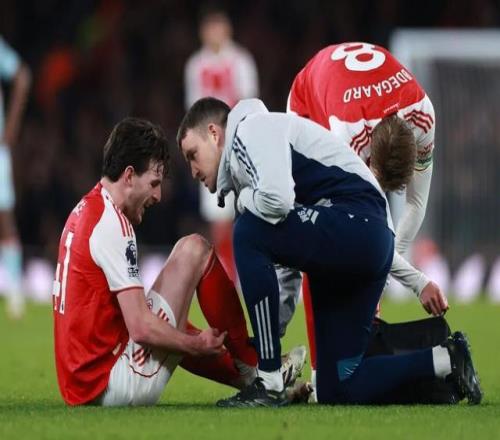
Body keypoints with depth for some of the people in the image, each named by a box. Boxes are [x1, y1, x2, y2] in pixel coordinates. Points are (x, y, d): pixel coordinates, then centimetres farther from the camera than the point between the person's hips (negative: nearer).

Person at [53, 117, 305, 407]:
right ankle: (252, 366, 8)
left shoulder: (86, 211, 15)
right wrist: (197, 344, -7)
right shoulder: (112, 224, -15)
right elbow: (141, 328, -21)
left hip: (84, 386, 10)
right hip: (117, 382, -10)